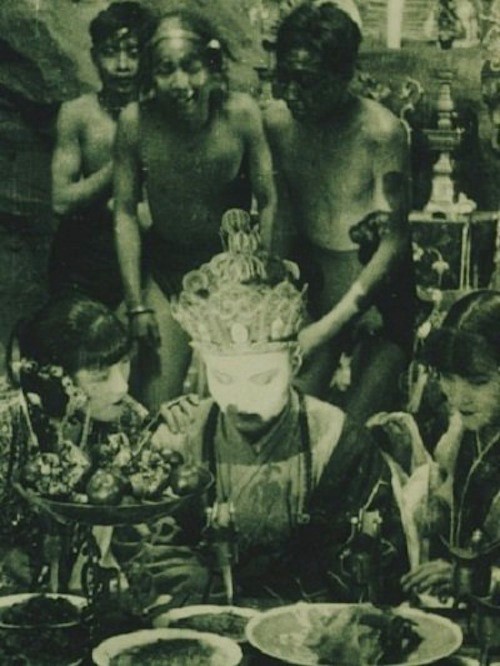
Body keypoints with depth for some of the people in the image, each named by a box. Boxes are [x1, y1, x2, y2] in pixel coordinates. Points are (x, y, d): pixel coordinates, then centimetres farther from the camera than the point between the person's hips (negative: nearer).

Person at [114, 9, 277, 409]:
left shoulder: (241, 113, -20)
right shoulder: (136, 121, -18)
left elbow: (269, 203, -9)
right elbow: (126, 212, -9)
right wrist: (136, 304, -8)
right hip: (166, 267, 0)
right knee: (159, 412, 2)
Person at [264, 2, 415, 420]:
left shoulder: (381, 132, -19)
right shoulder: (278, 120, -4)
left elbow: (394, 243, -18)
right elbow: (286, 217, 6)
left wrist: (331, 324, -22)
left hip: (377, 295, -4)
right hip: (313, 288, 4)